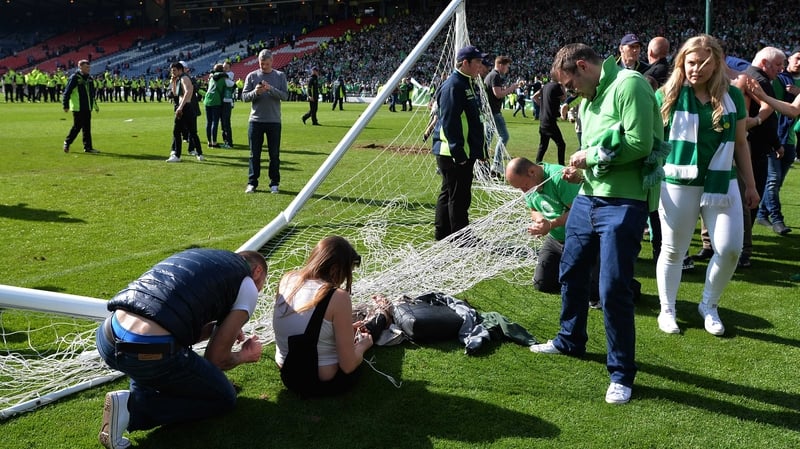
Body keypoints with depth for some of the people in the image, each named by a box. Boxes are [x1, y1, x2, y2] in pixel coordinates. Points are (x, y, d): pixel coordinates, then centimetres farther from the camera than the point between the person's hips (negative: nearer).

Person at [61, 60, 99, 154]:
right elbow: (67, 92, -10)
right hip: (78, 108, -7)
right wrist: (65, 105, -13)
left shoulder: (89, 78, 13)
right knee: (77, 127, -3)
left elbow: (92, 93, 24)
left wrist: (95, 105, 25)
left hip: (87, 108, 7)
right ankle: (67, 143, 15)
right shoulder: (74, 78, -10)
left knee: (87, 128, 6)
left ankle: (88, 147, 9)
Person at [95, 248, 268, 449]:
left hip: (108, 339, 7)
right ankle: (134, 406, 0)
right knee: (224, 398, 19)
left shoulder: (196, 257, 27)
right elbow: (216, 358, 9)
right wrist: (243, 356, 29)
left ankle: (140, 391, 11)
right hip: (151, 352, -7)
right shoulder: (247, 285, 9)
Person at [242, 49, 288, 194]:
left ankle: (274, 183, 12)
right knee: (254, 154, 5)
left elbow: (285, 95, -5)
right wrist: (255, 92, -16)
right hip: (256, 121, 1)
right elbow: (244, 96, 3)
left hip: (274, 121, 0)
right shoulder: (252, 76, 5)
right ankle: (252, 183, 11)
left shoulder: (280, 76, 4)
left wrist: (271, 89, -20)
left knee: (274, 154, 4)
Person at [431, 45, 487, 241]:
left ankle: (442, 232, 27)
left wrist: (480, 148, 21)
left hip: (465, 151, 11)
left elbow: (474, 119, 23)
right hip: (453, 153, -11)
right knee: (459, 196, -4)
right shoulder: (453, 85, -16)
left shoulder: (470, 84, 17)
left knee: (448, 193, 17)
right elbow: (449, 122, -22)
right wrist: (458, 153, -24)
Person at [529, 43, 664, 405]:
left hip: (624, 203, -9)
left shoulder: (628, 85, -13)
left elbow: (639, 145, -22)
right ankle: (570, 340, 42)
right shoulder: (589, 98, 16)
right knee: (571, 272, 19)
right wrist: (581, 170, 2)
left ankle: (622, 374, 9)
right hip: (588, 197, 10)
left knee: (614, 290, -7)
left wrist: (591, 155, -12)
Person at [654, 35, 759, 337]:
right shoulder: (668, 95, -4)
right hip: (678, 185, -2)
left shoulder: (732, 96, 3)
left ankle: (709, 306, 22)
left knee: (730, 249, -2)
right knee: (673, 250, 7)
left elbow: (740, 144, 11)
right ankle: (667, 310, 24)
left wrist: (750, 184, 12)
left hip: (722, 183, 3)